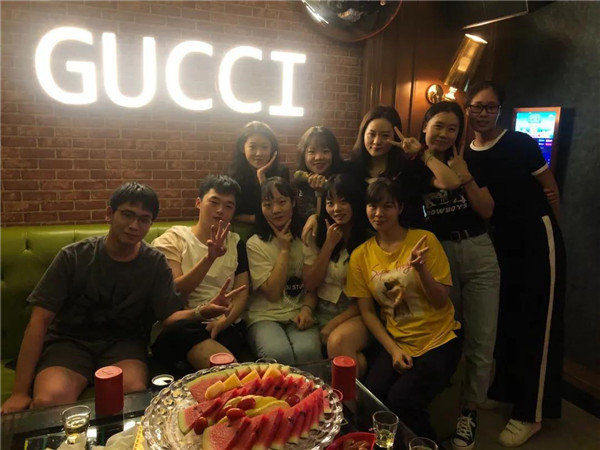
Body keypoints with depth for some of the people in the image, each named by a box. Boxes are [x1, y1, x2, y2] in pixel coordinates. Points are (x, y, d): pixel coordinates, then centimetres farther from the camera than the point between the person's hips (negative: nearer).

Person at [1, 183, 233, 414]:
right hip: (70, 340, 0)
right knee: (48, 402, -30)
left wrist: (200, 312, -34)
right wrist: (20, 391, -15)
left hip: (123, 342, 1)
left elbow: (169, 316, -9)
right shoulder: (74, 256, -9)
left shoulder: (155, 263, -4)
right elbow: (40, 319, -10)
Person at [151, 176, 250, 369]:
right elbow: (175, 291, -9)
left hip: (225, 327, 2)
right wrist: (209, 258, -23)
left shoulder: (235, 242, 15)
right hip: (181, 326, -2)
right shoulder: (173, 239, 6)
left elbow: (241, 294, 7)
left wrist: (222, 322, -14)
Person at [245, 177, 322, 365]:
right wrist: (284, 249, -8)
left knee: (306, 351, -31)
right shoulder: (255, 244, -2)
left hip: (299, 315, 2)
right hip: (265, 316, -2)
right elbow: (273, 293, -8)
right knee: (278, 353, -34)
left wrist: (307, 309, -12)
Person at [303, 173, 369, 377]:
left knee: (337, 341, -32)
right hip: (324, 311, 2)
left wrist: (335, 322, -12)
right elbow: (309, 284, 1)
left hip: (357, 313, -1)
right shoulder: (317, 236, 4)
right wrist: (329, 245, -8)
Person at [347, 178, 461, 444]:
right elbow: (367, 312, 2)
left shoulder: (424, 240, -9)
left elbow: (441, 301, -9)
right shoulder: (360, 255, -1)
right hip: (396, 342, 3)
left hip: (438, 341, -2)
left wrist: (421, 269, -26)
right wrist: (393, 349, -8)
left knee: (400, 400, -22)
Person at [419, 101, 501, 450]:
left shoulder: (468, 162, 4)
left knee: (481, 342, 1)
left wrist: (464, 177, -13)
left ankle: (470, 411, 20)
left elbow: (488, 211, 0)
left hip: (479, 254, 1)